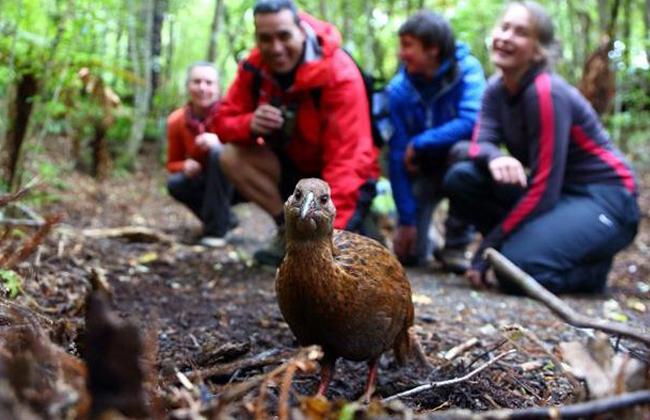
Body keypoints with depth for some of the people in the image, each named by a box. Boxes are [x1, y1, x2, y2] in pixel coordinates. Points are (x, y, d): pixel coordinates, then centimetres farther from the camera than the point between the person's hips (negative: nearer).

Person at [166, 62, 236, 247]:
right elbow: (172, 163, 1)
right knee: (174, 183, -25)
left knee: (218, 153, -31)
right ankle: (225, 219, -1)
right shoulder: (176, 120, -9)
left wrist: (221, 141, -40)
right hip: (204, 182, 3)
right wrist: (185, 166, -23)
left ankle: (216, 229, -23)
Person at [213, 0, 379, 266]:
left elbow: (346, 160, -34)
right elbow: (224, 121, -8)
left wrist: (332, 229, -43)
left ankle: (359, 227, 10)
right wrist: (250, 124, -34)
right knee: (232, 157, -20)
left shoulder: (339, 75, -29)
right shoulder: (254, 66, -12)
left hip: (340, 177, -5)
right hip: (293, 165, 5)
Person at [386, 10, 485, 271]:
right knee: (408, 253, -13)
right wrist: (406, 219, -19)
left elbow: (472, 122, -35)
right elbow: (397, 155, -16)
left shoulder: (467, 70, -20)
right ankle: (425, 241, 28)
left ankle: (455, 245, -17)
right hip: (423, 172, 1)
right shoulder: (399, 90, -16)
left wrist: (418, 144, -28)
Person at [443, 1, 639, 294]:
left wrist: (484, 254, -21)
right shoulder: (497, 88, 1)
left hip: (606, 200, -7)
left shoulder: (547, 93, -23)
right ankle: (524, 244, 3)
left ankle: (593, 267, 1)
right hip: (556, 194, 8)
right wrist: (494, 158, -36)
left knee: (517, 269, -29)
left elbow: (543, 189, -25)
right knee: (461, 178, -10)